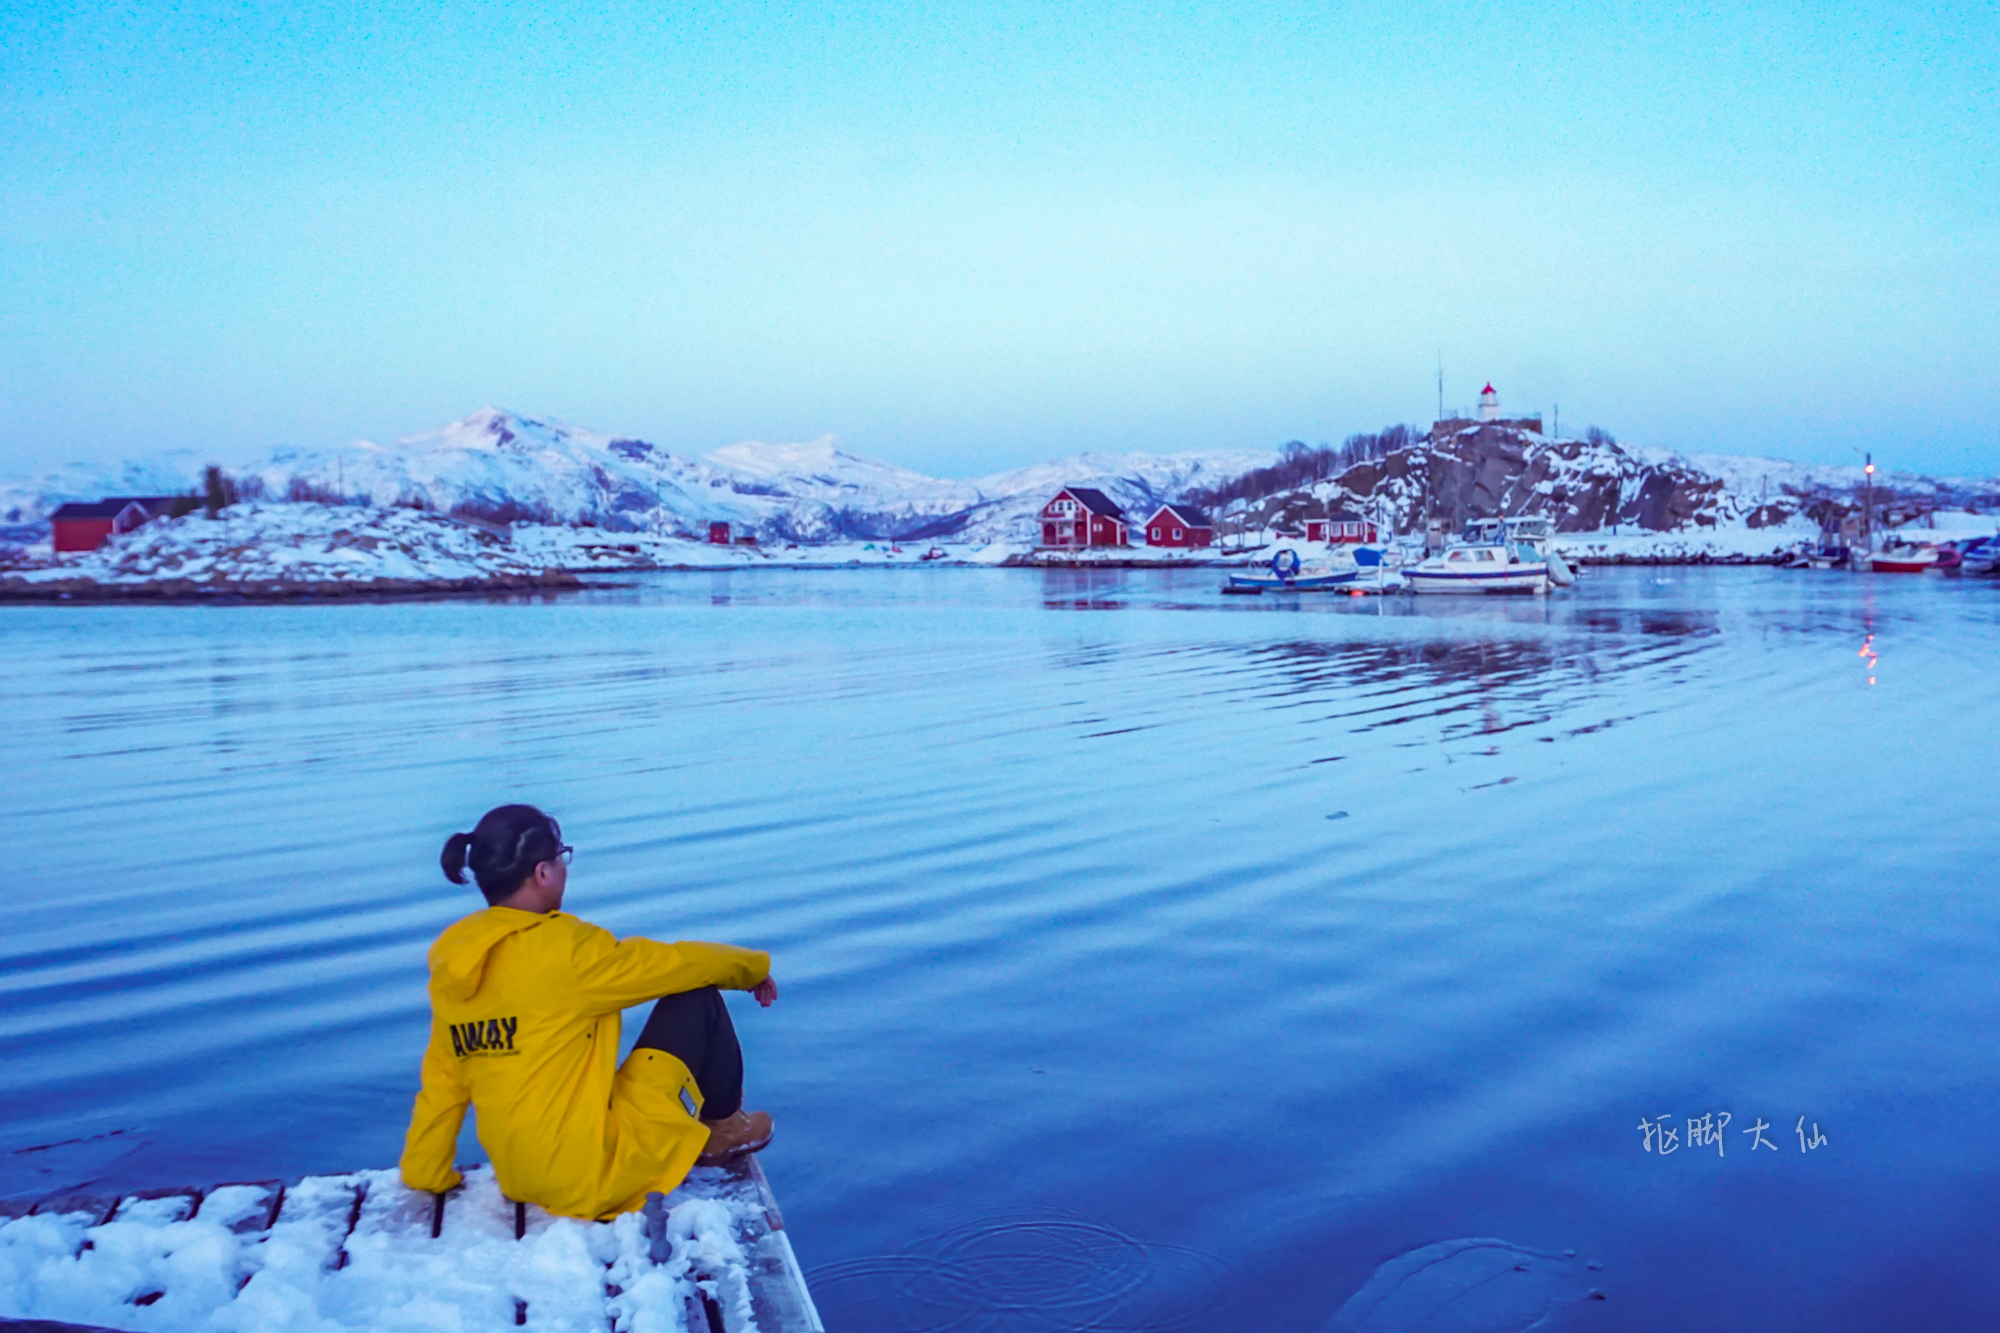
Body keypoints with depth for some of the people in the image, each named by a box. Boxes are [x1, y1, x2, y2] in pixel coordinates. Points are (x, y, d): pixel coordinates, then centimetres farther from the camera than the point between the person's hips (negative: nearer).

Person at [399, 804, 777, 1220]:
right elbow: (682, 964, -5)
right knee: (695, 997, 2)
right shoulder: (563, 948, -18)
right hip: (596, 1175, -8)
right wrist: (753, 967, 13)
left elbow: (441, 1082, 11)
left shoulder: (452, 962, 3)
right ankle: (719, 1128, 20)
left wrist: (425, 1176, 22)